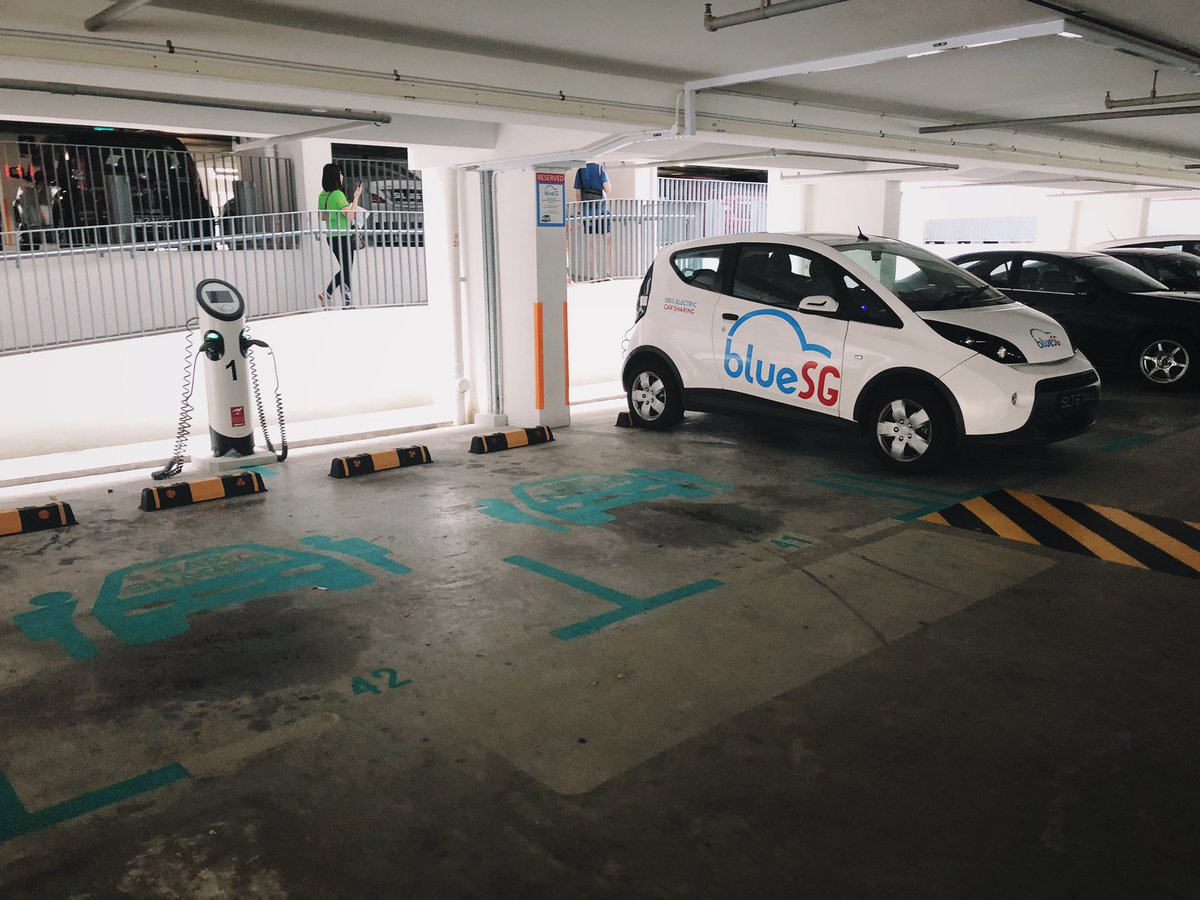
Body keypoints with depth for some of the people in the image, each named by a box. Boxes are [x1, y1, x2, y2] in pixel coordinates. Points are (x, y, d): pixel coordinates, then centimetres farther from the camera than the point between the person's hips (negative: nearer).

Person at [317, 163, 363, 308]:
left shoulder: (323, 195, 8)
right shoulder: (338, 194, -16)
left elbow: (322, 217, 15)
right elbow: (350, 216, -19)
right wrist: (356, 197, -13)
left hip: (331, 236, 8)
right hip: (343, 236, -8)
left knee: (344, 269, 18)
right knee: (346, 270, 1)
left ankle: (326, 294, 8)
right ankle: (347, 303, 5)